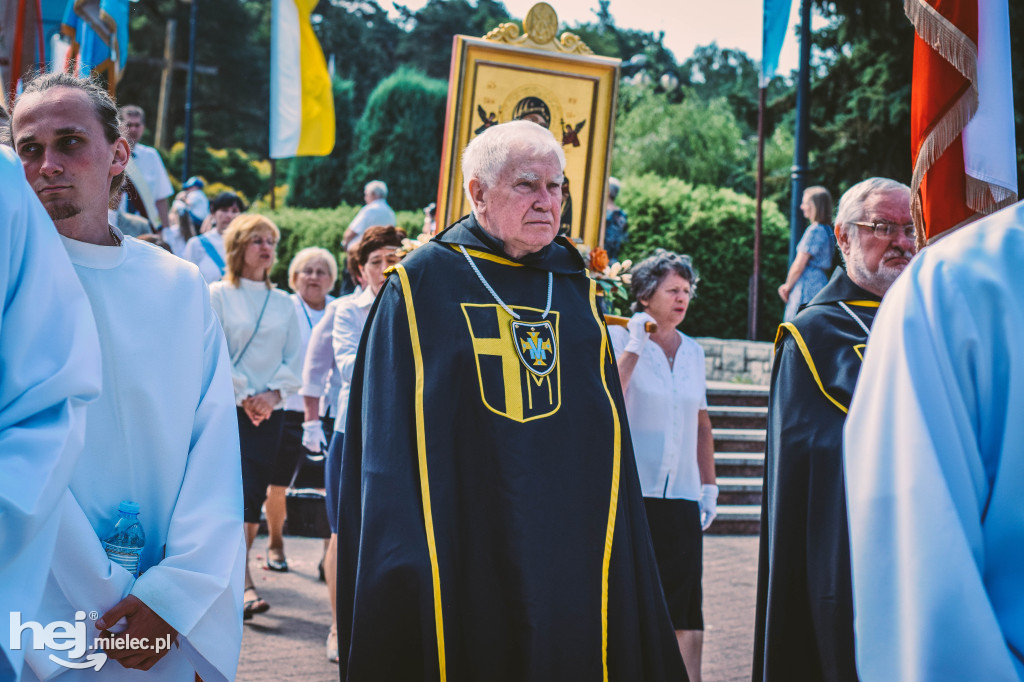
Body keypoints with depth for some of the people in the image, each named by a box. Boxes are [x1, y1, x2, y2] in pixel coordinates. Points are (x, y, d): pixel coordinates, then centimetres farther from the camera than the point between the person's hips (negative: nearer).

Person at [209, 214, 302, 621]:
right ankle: (245, 586, -17)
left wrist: (274, 393, -7)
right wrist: (244, 397, -11)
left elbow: (295, 360, 9)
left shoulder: (283, 304, 14)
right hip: (228, 409, -4)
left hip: (271, 412, 4)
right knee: (240, 493, -15)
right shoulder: (218, 295, 1)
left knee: (255, 497, 5)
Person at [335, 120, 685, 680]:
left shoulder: (576, 290, 11)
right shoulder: (422, 286, -1)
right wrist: (403, 565, -10)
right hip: (463, 561, -4)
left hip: (570, 558, 4)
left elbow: (607, 441, 12)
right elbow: (389, 445, -4)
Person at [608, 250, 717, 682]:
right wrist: (634, 346, -14)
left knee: (685, 612, -2)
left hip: (682, 497, 4)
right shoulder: (620, 339, 0)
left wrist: (709, 485, 16)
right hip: (632, 493, -4)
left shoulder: (693, 351, 15)